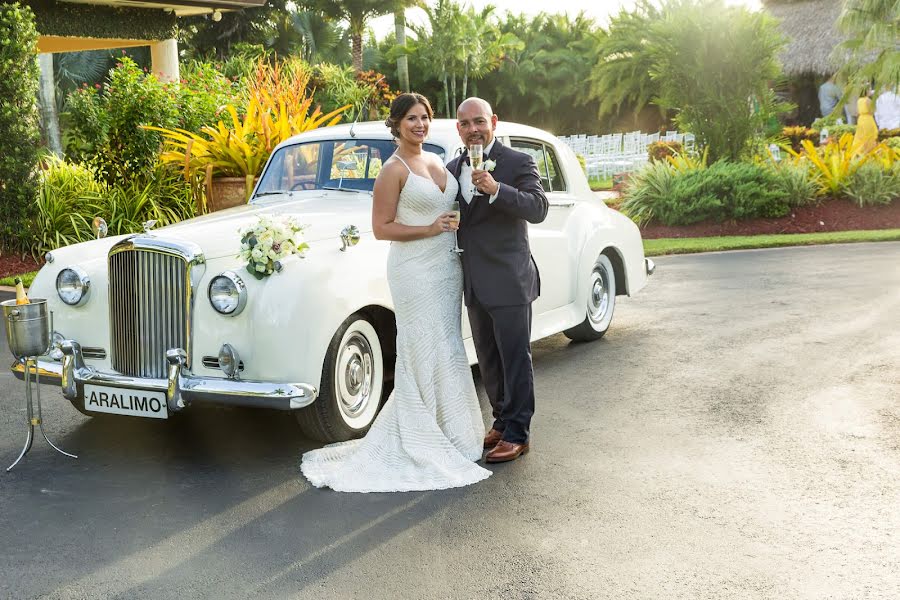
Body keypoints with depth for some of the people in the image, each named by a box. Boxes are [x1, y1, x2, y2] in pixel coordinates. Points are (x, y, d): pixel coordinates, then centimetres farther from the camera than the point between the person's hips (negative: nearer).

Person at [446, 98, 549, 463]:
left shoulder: (518, 163, -6)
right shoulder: (452, 169, 12)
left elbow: (538, 209, -19)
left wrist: (496, 189, -29)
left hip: (509, 281, -6)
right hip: (475, 283, 7)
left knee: (515, 360, 0)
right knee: (488, 361, 15)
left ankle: (517, 434, 8)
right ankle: (502, 421, 29)